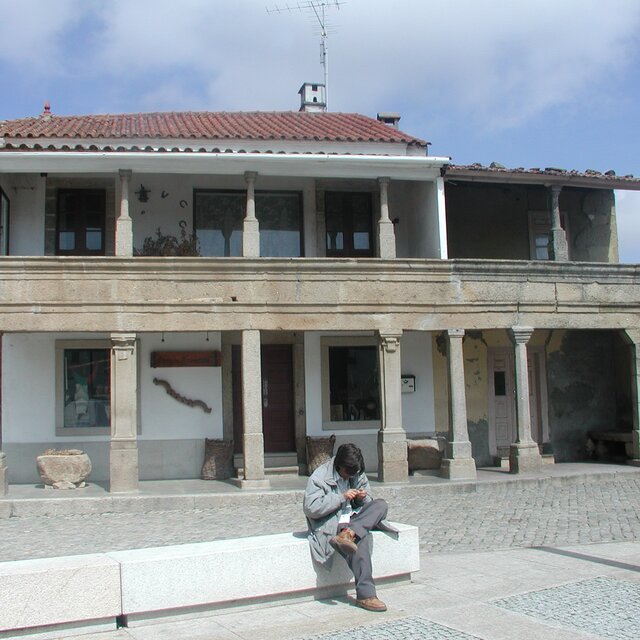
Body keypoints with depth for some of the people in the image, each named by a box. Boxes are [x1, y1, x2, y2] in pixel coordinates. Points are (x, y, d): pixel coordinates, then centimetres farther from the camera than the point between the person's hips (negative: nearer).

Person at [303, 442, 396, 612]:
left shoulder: (358, 475, 10)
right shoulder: (320, 477, -9)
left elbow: (368, 503, 18)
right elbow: (310, 508, -20)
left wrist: (363, 498, -9)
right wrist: (341, 497, -21)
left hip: (353, 519, 7)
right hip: (330, 524, -7)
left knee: (381, 504, -18)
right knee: (360, 539, -34)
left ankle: (349, 534, -37)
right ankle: (365, 595, -33)